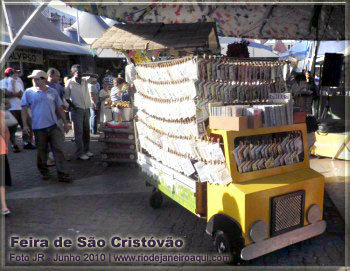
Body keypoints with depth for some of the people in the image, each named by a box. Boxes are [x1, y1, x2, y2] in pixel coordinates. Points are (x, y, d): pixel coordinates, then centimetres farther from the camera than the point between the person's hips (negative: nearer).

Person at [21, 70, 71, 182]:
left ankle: (62, 173, 2)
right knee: (42, 151, 9)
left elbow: (59, 108, 14)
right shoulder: (29, 92, 2)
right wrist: (25, 125, -6)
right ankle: (44, 171, 29)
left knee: (59, 150, -2)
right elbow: (24, 109, 2)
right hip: (39, 127, -1)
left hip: (54, 126, 2)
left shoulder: (52, 92, 8)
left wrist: (65, 123, 13)